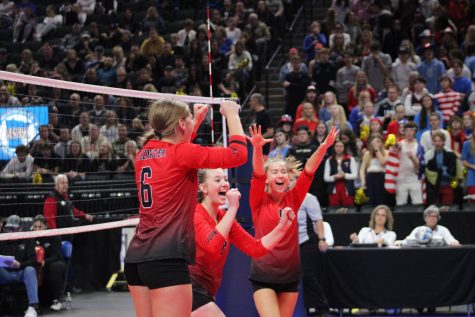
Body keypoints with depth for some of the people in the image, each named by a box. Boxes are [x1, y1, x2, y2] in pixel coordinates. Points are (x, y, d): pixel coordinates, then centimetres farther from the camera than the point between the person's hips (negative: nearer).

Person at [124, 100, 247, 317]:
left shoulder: (145, 153, 13)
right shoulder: (180, 153, -8)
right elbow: (238, 154, -5)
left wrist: (197, 122, 40)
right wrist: (231, 114, 9)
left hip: (136, 256, 9)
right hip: (166, 259, -9)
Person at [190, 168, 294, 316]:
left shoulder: (224, 218, 12)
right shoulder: (195, 214, -12)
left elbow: (255, 248, 6)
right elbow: (213, 245, -32)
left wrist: (282, 226, -6)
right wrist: (233, 208, -29)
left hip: (203, 292, 9)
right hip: (189, 290, -9)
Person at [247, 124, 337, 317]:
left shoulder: (293, 200, 3)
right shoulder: (259, 202, -3)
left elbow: (308, 171, -7)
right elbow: (257, 174, -19)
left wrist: (324, 147, -20)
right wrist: (257, 148, -35)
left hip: (290, 274, 4)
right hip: (263, 276, -4)